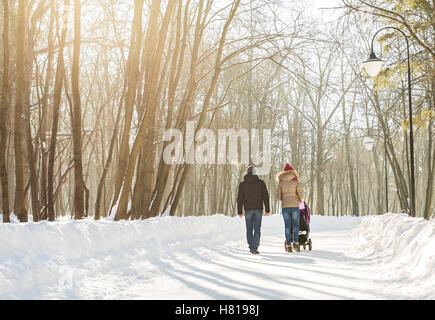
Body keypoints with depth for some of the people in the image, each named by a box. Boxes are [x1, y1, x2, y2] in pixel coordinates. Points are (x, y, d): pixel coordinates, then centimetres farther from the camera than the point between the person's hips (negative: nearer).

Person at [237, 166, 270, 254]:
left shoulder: (242, 184, 1)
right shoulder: (261, 182, 1)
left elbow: (240, 198, -2)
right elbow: (265, 196, -1)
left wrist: (240, 211, 1)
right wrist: (267, 210, 2)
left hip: (248, 209, 1)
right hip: (258, 209, -1)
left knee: (249, 229, 14)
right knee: (257, 229, -1)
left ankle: (251, 247, 19)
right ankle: (254, 248, -11)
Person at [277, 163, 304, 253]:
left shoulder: (280, 182, 6)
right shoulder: (296, 181, 0)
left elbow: (279, 196, 7)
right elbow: (300, 194, -4)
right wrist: (301, 200, 18)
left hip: (285, 206, 2)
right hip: (294, 205, -2)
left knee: (287, 226, 5)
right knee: (296, 225, 9)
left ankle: (288, 245, 0)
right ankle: (295, 242, -7)